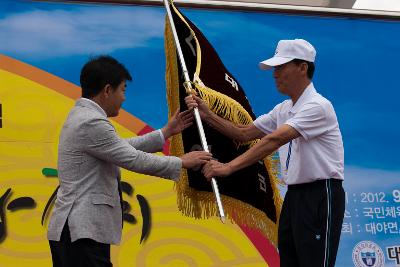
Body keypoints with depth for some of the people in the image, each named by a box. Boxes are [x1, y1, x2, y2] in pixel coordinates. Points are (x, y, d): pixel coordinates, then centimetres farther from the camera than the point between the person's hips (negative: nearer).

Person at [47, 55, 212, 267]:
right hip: (83, 232, -11)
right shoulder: (92, 123, -16)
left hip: (77, 228, 11)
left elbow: (123, 147, 22)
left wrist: (166, 133, 24)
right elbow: (134, 160, -14)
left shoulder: (82, 115, 15)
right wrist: (182, 162, -1)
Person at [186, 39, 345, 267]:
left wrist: (229, 167, -32)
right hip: (294, 195, 9)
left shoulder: (317, 106, -16)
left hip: (320, 197, -9)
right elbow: (244, 133, 14)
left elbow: (274, 140, -26)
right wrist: (207, 115, 0)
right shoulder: (283, 109, 13)